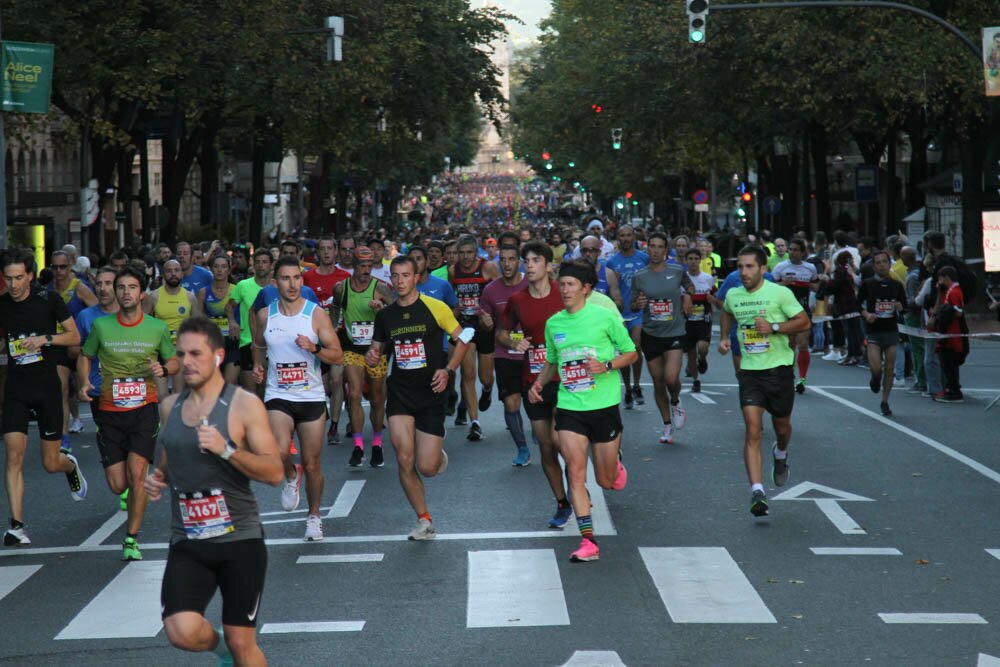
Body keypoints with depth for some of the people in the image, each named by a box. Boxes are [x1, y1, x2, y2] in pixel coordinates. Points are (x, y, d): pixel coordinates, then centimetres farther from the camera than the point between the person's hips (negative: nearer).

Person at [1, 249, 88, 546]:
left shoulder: (49, 300, -6)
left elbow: (75, 336, -1)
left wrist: (45, 338, -16)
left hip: (47, 386, -2)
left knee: (50, 463, 6)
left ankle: (70, 465, 44)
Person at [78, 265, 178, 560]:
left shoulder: (158, 328, 0)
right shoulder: (100, 326, 0)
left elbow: (174, 362, 12)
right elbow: (86, 357, 15)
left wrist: (163, 369, -11)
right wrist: (84, 383, -4)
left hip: (144, 409, -1)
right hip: (109, 412, 1)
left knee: (136, 473, -18)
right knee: (117, 486, 0)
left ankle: (131, 539, -5)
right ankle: (133, 496, 39)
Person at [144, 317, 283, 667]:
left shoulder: (244, 405, -6)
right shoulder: (170, 406, 9)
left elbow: (275, 473, -11)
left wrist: (227, 450, -24)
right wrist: (158, 477, 4)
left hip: (240, 538, -3)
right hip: (187, 543, 3)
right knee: (182, 633, -17)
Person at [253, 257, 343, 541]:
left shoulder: (316, 314, -6)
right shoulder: (265, 315, 1)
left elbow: (338, 356, -6)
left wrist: (314, 348, -24)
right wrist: (258, 365, 3)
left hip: (312, 397, 0)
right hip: (278, 397, 0)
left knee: (312, 464, 5)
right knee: (280, 452, -24)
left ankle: (314, 516, 27)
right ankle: (291, 476, 12)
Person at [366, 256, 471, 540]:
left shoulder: (435, 308, -4)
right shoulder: (385, 315, 6)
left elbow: (462, 339, 2)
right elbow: (377, 347, 18)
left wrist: (448, 370, -11)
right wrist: (372, 356, -7)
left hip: (431, 393, -3)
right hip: (399, 392, 3)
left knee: (427, 468, -6)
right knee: (404, 460, -9)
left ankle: (438, 450, 33)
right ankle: (424, 521, 7)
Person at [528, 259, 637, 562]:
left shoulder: (605, 317, -6)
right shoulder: (553, 323, 6)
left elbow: (631, 353, 2)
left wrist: (606, 365, -16)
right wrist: (538, 383, 2)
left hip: (604, 405, -2)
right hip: (569, 407, 2)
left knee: (606, 481, 7)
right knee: (575, 469, -15)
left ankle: (615, 457, 45)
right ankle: (588, 541, -13)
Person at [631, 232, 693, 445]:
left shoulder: (677, 271, -1)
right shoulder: (639, 276, 0)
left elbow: (689, 286, 20)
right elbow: (633, 306, 8)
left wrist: (687, 296, 2)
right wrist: (638, 304, -13)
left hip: (675, 332, -2)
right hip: (650, 334, 2)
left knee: (671, 378, -18)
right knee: (658, 383, 7)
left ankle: (676, 403, 16)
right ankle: (667, 425, 21)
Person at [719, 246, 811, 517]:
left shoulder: (780, 293, -9)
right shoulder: (733, 296, 4)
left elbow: (804, 322, -7)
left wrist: (774, 327, -19)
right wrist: (724, 338, 13)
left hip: (779, 368, -1)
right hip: (749, 371, 1)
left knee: (782, 427, 15)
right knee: (753, 431, -13)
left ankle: (781, 454, 53)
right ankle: (757, 492, -19)